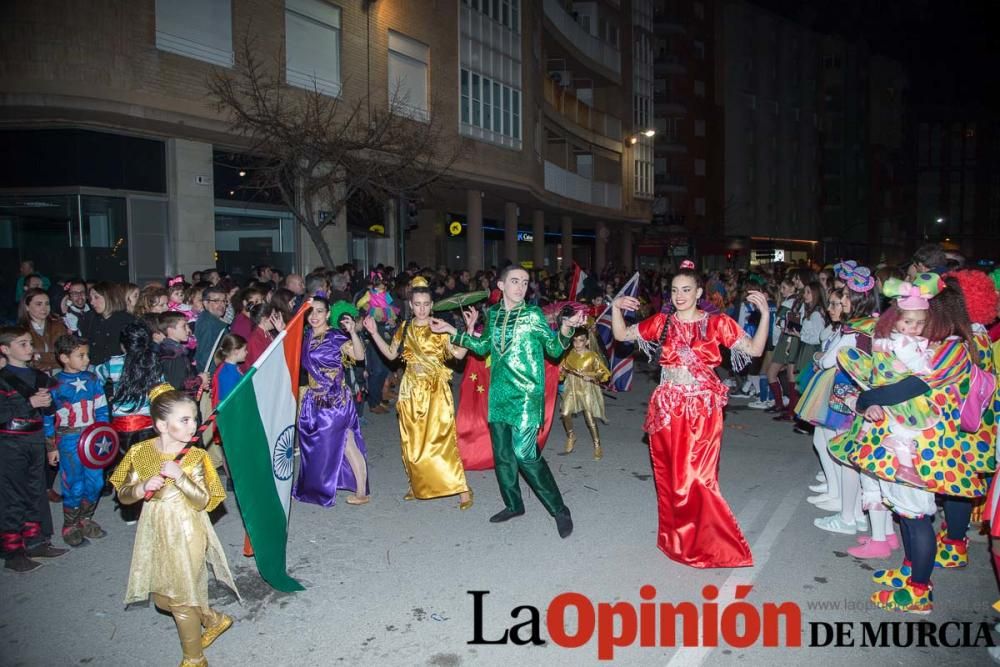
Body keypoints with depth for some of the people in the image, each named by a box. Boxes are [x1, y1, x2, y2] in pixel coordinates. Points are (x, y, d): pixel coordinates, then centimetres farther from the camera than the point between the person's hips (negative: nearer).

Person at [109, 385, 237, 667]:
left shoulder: (195, 457, -16)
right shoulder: (140, 452, -7)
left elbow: (203, 502, -20)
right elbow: (123, 494, 1)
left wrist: (179, 476, -32)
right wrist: (143, 488, -20)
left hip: (186, 535, -5)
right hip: (156, 534, 5)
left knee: (181, 600, 7)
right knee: (161, 597, 17)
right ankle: (214, 620, 40)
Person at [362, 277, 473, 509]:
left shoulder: (440, 328, -5)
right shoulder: (405, 328, 6)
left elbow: (459, 354, -14)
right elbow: (391, 354, 10)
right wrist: (374, 333, 2)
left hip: (436, 389, -4)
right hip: (412, 390, 4)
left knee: (440, 438, -9)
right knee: (413, 441, 11)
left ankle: (462, 489, -2)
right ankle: (418, 485, 28)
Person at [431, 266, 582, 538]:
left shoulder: (532, 314, -5)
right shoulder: (493, 314, 8)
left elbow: (554, 349, -3)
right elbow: (483, 347, 19)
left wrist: (565, 329, -22)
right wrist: (451, 331, 17)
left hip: (526, 394, -5)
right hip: (499, 393, 5)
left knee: (525, 453, -11)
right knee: (502, 452, 12)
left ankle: (559, 510, 4)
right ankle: (513, 504, 32)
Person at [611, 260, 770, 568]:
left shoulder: (717, 323, -2)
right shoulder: (662, 323, 5)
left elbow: (755, 349, -6)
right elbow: (621, 335, 9)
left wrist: (764, 314, -14)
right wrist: (616, 307, -6)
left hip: (703, 410, -3)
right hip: (667, 409, 3)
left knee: (697, 477, -2)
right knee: (670, 476, 11)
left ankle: (704, 542, 18)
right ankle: (677, 539, 29)